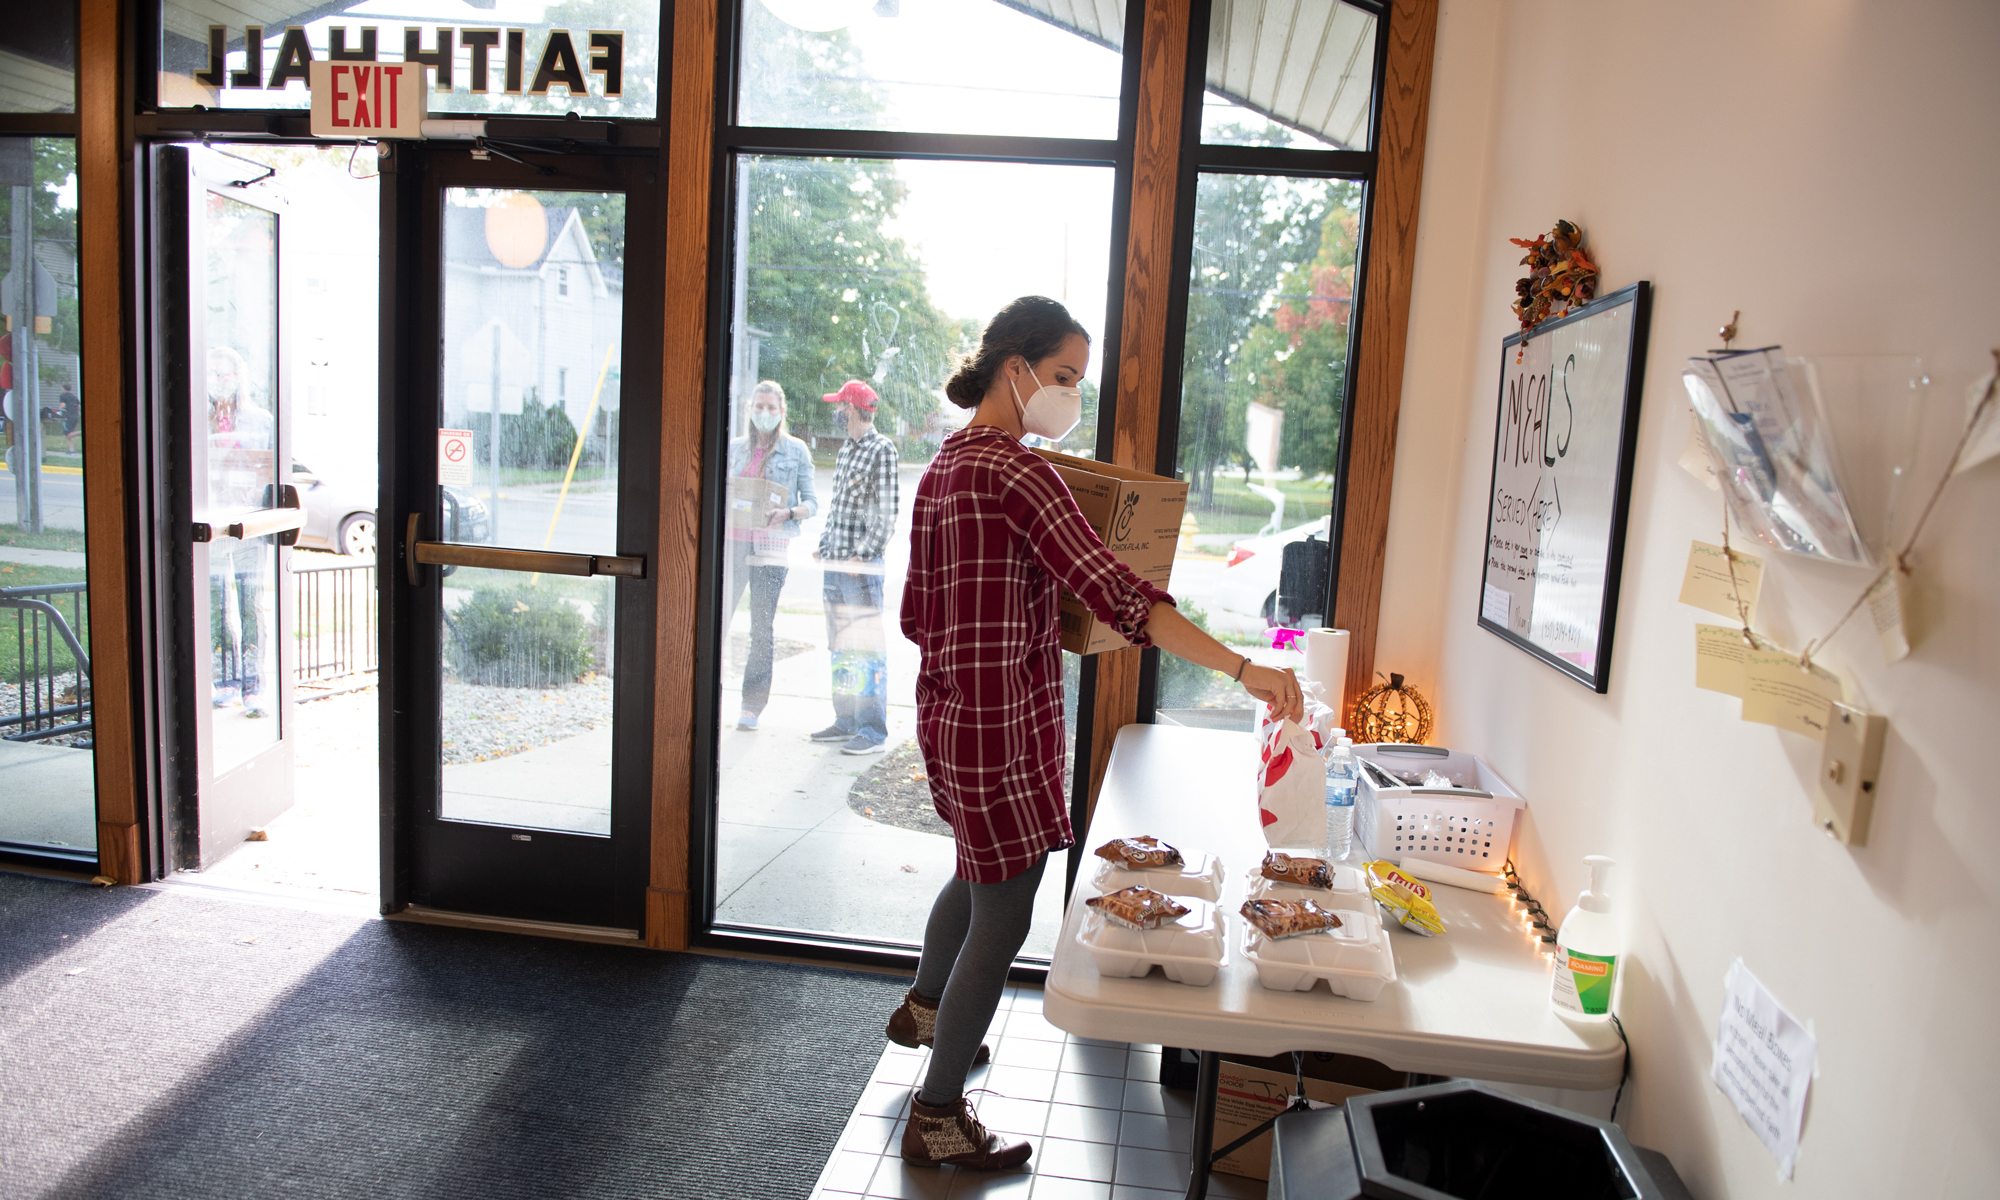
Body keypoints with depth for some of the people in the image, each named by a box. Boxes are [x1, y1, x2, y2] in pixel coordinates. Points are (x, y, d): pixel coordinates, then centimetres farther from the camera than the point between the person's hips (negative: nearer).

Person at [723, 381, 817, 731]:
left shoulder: (796, 450, 6)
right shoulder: (735, 447, 14)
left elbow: (811, 502, 4)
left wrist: (787, 513, -15)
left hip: (771, 544, -2)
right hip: (733, 540, 2)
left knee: (762, 627, 0)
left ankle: (752, 705, 9)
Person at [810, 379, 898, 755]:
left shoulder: (882, 449, -9)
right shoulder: (846, 448, 16)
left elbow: (887, 514, -14)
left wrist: (862, 555, -19)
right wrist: (823, 545, 15)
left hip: (862, 565, -9)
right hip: (835, 561, 9)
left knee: (868, 647, -6)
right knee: (839, 646, 12)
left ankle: (873, 730, -3)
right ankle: (846, 721, 21)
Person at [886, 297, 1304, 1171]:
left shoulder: (945, 466, 9)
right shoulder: (1014, 469, -20)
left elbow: (918, 615, 13)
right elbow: (1112, 591, -30)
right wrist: (1242, 668, -33)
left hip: (950, 712, 10)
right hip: (1002, 722, -10)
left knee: (983, 868, 31)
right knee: (1002, 917, 5)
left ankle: (923, 1008, 54)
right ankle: (937, 1118, 21)